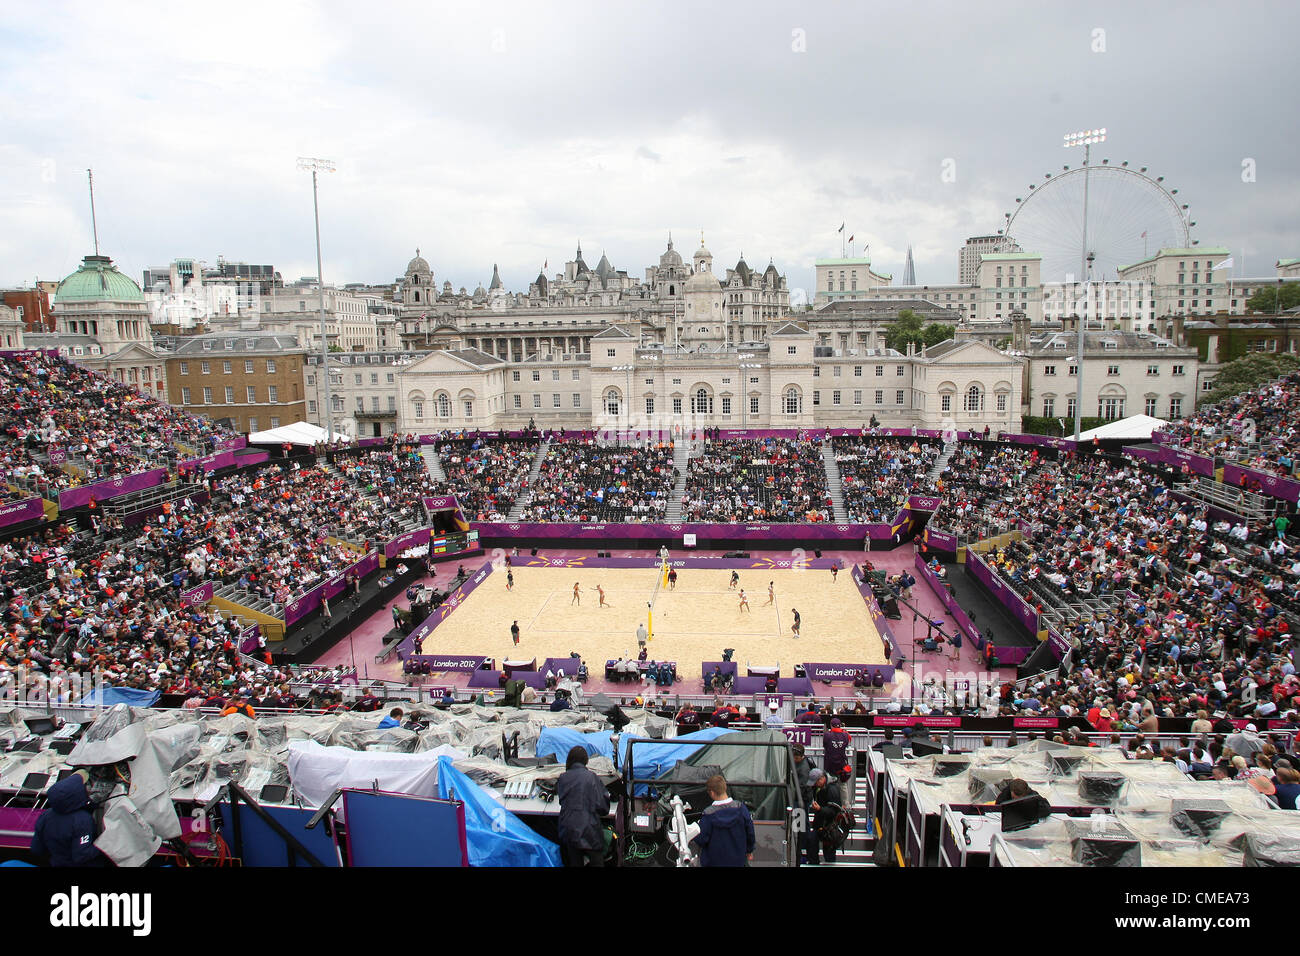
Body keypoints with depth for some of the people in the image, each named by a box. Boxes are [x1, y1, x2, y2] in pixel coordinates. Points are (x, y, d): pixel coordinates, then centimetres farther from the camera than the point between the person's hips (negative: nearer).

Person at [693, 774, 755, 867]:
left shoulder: (708, 815, -25)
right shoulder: (740, 807, -16)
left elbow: (700, 840, -17)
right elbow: (750, 832, -3)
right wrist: (749, 851, 14)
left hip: (714, 862, -2)